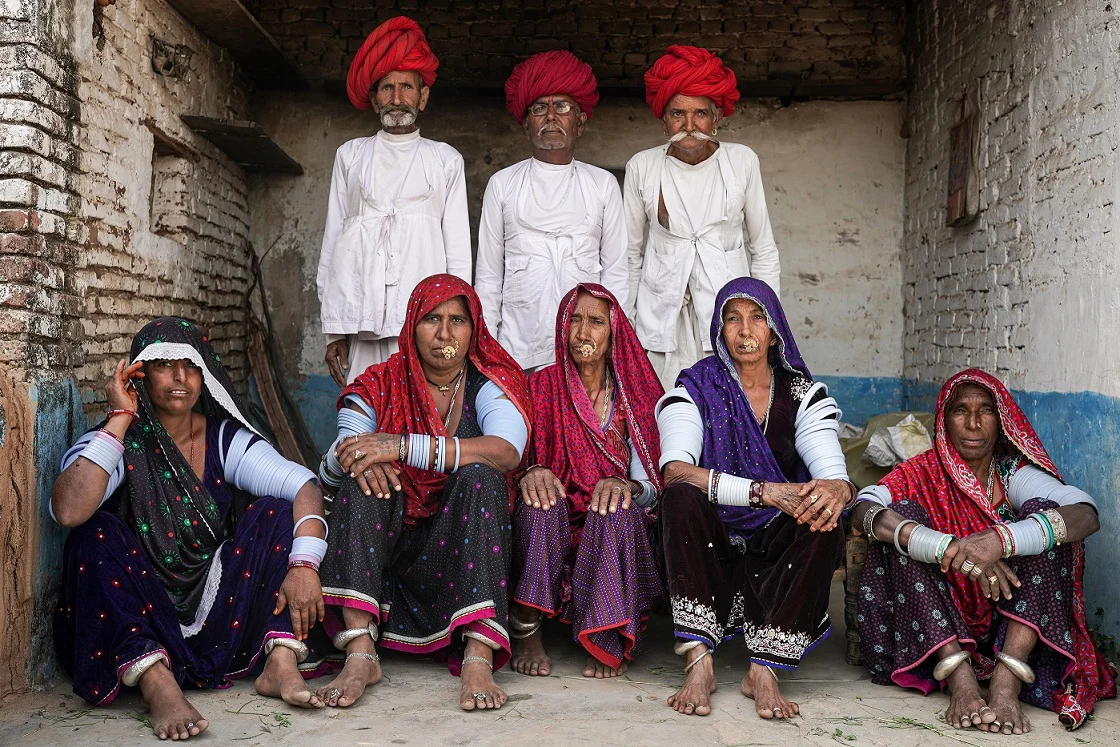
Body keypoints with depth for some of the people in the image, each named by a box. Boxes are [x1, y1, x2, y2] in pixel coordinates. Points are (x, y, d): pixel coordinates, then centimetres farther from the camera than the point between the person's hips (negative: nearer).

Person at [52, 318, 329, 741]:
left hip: (219, 617, 3)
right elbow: (68, 511, -29)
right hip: (135, 623, -2)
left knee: (274, 511, -12)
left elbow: (302, 485, -11)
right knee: (98, 534, -26)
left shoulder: (224, 438, 1)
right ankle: (157, 685, -41)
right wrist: (120, 419, -22)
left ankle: (281, 664, -24)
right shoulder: (118, 442, -7)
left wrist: (304, 564, -28)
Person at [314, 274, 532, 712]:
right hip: (389, 549, 2)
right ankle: (360, 653, -33)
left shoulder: (492, 382, 0)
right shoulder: (380, 386, 7)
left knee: (479, 475, -27)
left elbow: (506, 453, -23)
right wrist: (349, 458, -30)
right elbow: (329, 472, -4)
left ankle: (478, 658, -39)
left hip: (463, 552, -2)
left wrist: (403, 447, -31)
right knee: (364, 475, -22)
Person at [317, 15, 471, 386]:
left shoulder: (446, 160, 16)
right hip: (362, 326, 1)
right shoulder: (351, 155, 19)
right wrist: (334, 328, 6)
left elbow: (458, 249, 12)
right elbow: (332, 242, 15)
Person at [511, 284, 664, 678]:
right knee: (541, 495, -31)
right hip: (550, 530, 0)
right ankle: (525, 631, -28)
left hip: (616, 530, 0)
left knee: (617, 508, -32)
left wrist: (626, 486, -24)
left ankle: (608, 644, -28)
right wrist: (532, 475, -24)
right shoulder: (542, 387, 6)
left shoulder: (635, 394, 6)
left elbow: (651, 488, 0)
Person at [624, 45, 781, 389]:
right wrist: (623, 323, 9)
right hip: (662, 316, 0)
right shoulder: (642, 167, 2)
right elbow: (630, 254, 10)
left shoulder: (742, 161, 2)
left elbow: (763, 250, 8)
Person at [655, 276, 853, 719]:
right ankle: (699, 663, -34)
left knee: (824, 518, -28)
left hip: (777, 547, 2)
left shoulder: (802, 393, 4)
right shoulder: (695, 388, -2)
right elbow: (674, 471, -21)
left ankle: (764, 669, -31)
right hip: (712, 545, -1)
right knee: (681, 497, -30)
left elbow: (834, 475, -9)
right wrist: (764, 491, -33)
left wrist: (835, 490, -35)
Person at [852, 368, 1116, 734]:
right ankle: (959, 678, -33)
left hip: (1009, 619, 0)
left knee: (1042, 511, -17)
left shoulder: (1015, 474, 1)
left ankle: (1007, 682, -33)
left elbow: (1087, 514, -19)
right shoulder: (923, 473, 1)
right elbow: (864, 510, -21)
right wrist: (952, 549, -35)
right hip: (935, 623, 0)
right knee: (904, 513, -18)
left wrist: (1000, 540, -36)